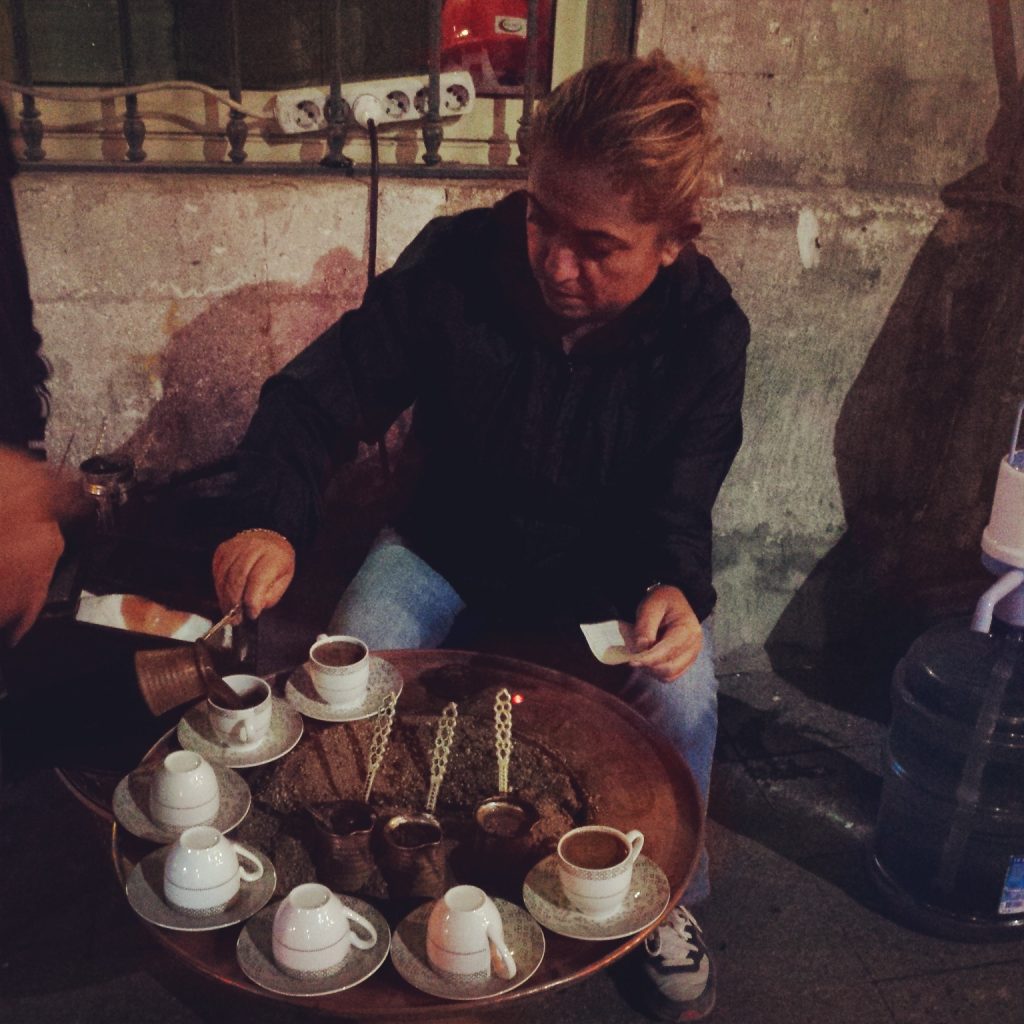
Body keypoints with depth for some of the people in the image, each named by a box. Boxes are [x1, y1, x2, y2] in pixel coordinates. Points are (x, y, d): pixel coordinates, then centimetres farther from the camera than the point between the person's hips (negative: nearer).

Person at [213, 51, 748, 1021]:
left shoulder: (705, 329, -19)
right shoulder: (455, 262, -21)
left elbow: (674, 505, -15)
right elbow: (321, 394, -16)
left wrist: (673, 589, -39)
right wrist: (273, 521, -35)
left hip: (610, 560, 0)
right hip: (450, 539, 1)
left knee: (682, 700, -24)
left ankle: (668, 904, 9)